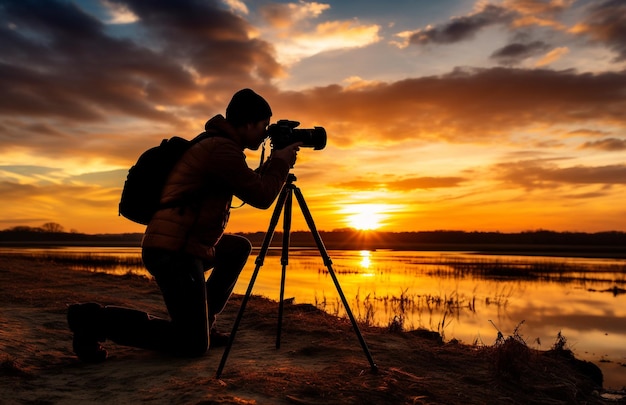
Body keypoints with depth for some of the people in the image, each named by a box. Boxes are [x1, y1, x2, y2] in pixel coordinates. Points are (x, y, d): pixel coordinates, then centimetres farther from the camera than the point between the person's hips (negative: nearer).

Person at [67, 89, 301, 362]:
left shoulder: (215, 145, 15)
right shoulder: (221, 149, -16)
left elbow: (251, 188, 26)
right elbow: (261, 197, -11)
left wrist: (273, 163, 19)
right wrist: (281, 164, 4)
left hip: (181, 247, 10)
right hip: (174, 253, -10)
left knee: (239, 248, 26)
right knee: (194, 344, -3)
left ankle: (203, 321, 23)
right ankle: (95, 320, -3)